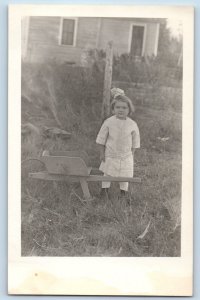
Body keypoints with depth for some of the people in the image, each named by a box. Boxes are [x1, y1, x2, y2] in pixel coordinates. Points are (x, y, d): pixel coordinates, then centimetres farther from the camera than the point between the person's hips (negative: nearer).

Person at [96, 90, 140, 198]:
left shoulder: (132, 125, -12)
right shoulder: (108, 122, -14)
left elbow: (135, 141, 1)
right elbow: (101, 138, -4)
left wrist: (131, 154, 4)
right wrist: (102, 153, -3)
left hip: (126, 156, 0)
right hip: (110, 155, 0)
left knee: (124, 175, 12)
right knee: (107, 173, 16)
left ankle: (123, 190, 36)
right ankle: (105, 187, 39)